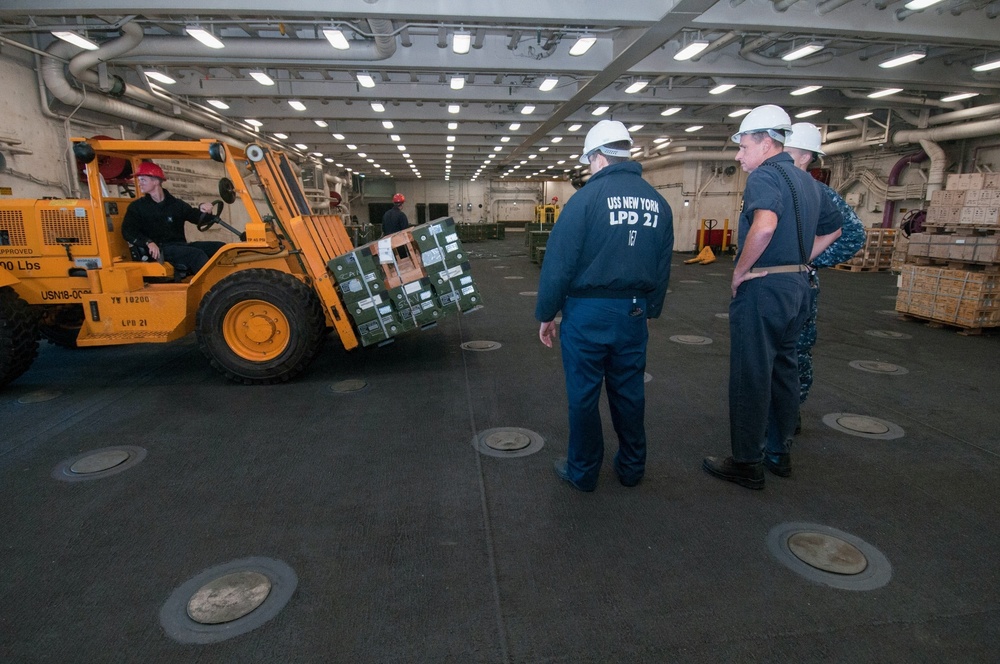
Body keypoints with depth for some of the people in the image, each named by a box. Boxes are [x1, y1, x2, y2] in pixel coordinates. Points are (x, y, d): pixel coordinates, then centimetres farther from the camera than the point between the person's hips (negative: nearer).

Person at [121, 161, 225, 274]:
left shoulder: (176, 204, 18)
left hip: (181, 246, 4)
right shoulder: (137, 207, 10)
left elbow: (197, 217, 14)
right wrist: (148, 242, -21)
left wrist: (204, 211, -12)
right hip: (160, 250, -4)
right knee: (197, 254, -33)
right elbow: (128, 231, -1)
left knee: (221, 247, -17)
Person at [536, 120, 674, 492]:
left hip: (588, 311, -5)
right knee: (629, 392, 16)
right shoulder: (658, 202, 7)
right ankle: (632, 467, 30)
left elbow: (558, 261, -12)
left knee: (584, 395, 8)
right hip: (633, 312, 5)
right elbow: (662, 266, 11)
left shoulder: (588, 196, -10)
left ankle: (583, 472, 22)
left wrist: (546, 314, -4)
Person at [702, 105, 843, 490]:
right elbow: (833, 229, 27)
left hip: (761, 287, -9)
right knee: (783, 371, 18)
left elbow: (764, 226, -33)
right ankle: (778, 452, 30)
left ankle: (747, 464, 9)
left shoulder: (764, 176, -13)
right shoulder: (807, 181, 15)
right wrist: (798, 263, 19)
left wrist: (741, 270, -20)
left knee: (750, 377, -1)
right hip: (797, 286, 9)